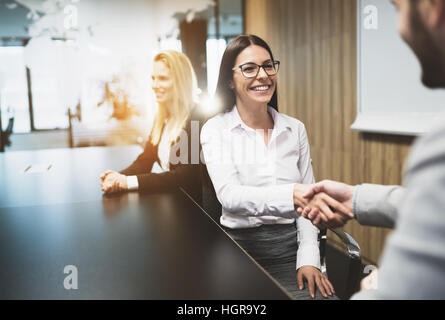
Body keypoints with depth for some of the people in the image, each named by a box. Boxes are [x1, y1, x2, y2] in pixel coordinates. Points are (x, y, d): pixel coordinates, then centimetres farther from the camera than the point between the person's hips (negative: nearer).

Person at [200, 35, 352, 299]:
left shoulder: (295, 129, 8)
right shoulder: (216, 129, -4)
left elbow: (307, 201, 9)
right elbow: (230, 196, -19)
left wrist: (308, 260, -2)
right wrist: (292, 194, -35)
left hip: (291, 245, 3)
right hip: (241, 247, -2)